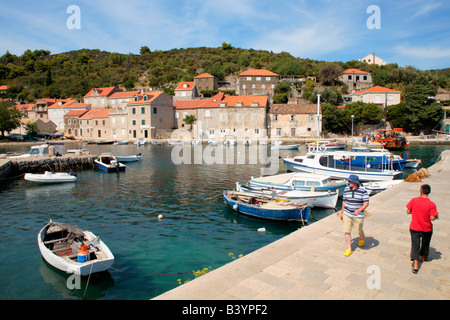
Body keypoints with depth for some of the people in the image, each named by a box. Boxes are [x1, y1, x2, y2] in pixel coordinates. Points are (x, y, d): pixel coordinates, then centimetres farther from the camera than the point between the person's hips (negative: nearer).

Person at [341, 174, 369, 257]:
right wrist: (342, 213, 15)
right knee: (347, 231, -2)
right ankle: (349, 249, 10)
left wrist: (359, 210, -28)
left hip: (358, 215, -3)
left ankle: (362, 237, 49)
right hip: (347, 214, 3)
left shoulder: (363, 190, -10)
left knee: (359, 231, 12)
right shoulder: (346, 189, 1)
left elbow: (366, 203, -12)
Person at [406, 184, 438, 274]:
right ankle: (423, 257, 47)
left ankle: (415, 264, -6)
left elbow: (408, 211, -6)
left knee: (415, 244, 4)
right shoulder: (431, 204, -17)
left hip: (414, 228, 0)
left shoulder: (413, 200, -13)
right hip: (427, 228, 0)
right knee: (425, 244, 25)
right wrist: (436, 216, 4)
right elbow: (432, 218, -17)